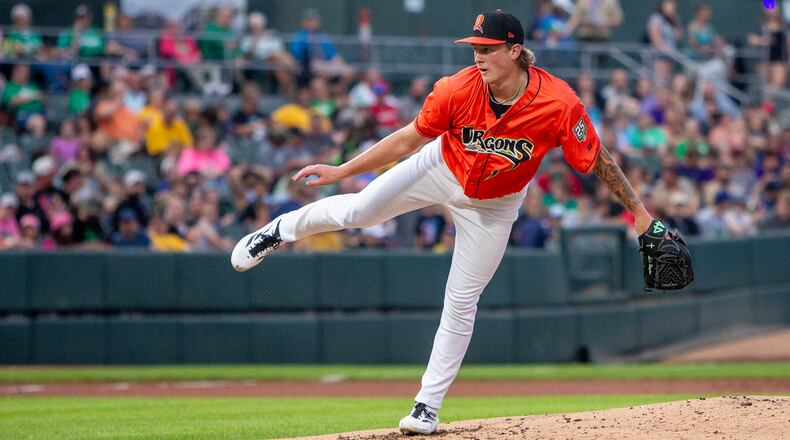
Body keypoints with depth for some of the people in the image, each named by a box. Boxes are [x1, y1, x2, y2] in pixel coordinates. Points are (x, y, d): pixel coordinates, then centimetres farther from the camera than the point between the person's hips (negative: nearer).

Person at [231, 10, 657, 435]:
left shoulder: (559, 104, -34)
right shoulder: (458, 89, -28)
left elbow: (596, 158, -21)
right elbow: (408, 139, -14)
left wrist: (637, 209, -20)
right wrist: (341, 170, -12)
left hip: (493, 204, -1)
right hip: (441, 170, 1)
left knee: (460, 304, 3)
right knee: (358, 211, -5)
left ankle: (427, 407, 14)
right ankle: (282, 230, 29)